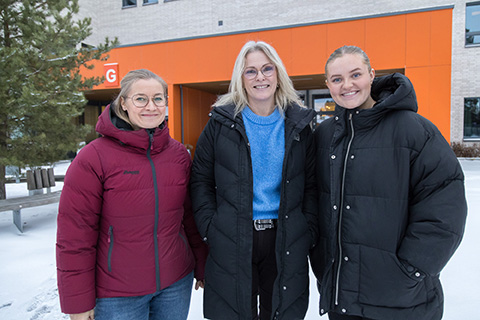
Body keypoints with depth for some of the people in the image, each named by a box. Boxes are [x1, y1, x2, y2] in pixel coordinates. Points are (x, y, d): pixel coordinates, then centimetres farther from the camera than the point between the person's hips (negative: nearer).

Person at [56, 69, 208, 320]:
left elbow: (190, 217, 7)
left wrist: (202, 267, 12)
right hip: (117, 296, -3)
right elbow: (74, 237, -11)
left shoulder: (179, 154, 0)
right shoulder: (93, 158, -13)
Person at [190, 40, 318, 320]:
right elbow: (201, 181, 1)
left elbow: (311, 185, 6)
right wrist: (211, 229, -7)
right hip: (231, 244, -1)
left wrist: (308, 232, -3)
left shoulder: (298, 124, 4)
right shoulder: (222, 123, 0)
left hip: (287, 244, 2)